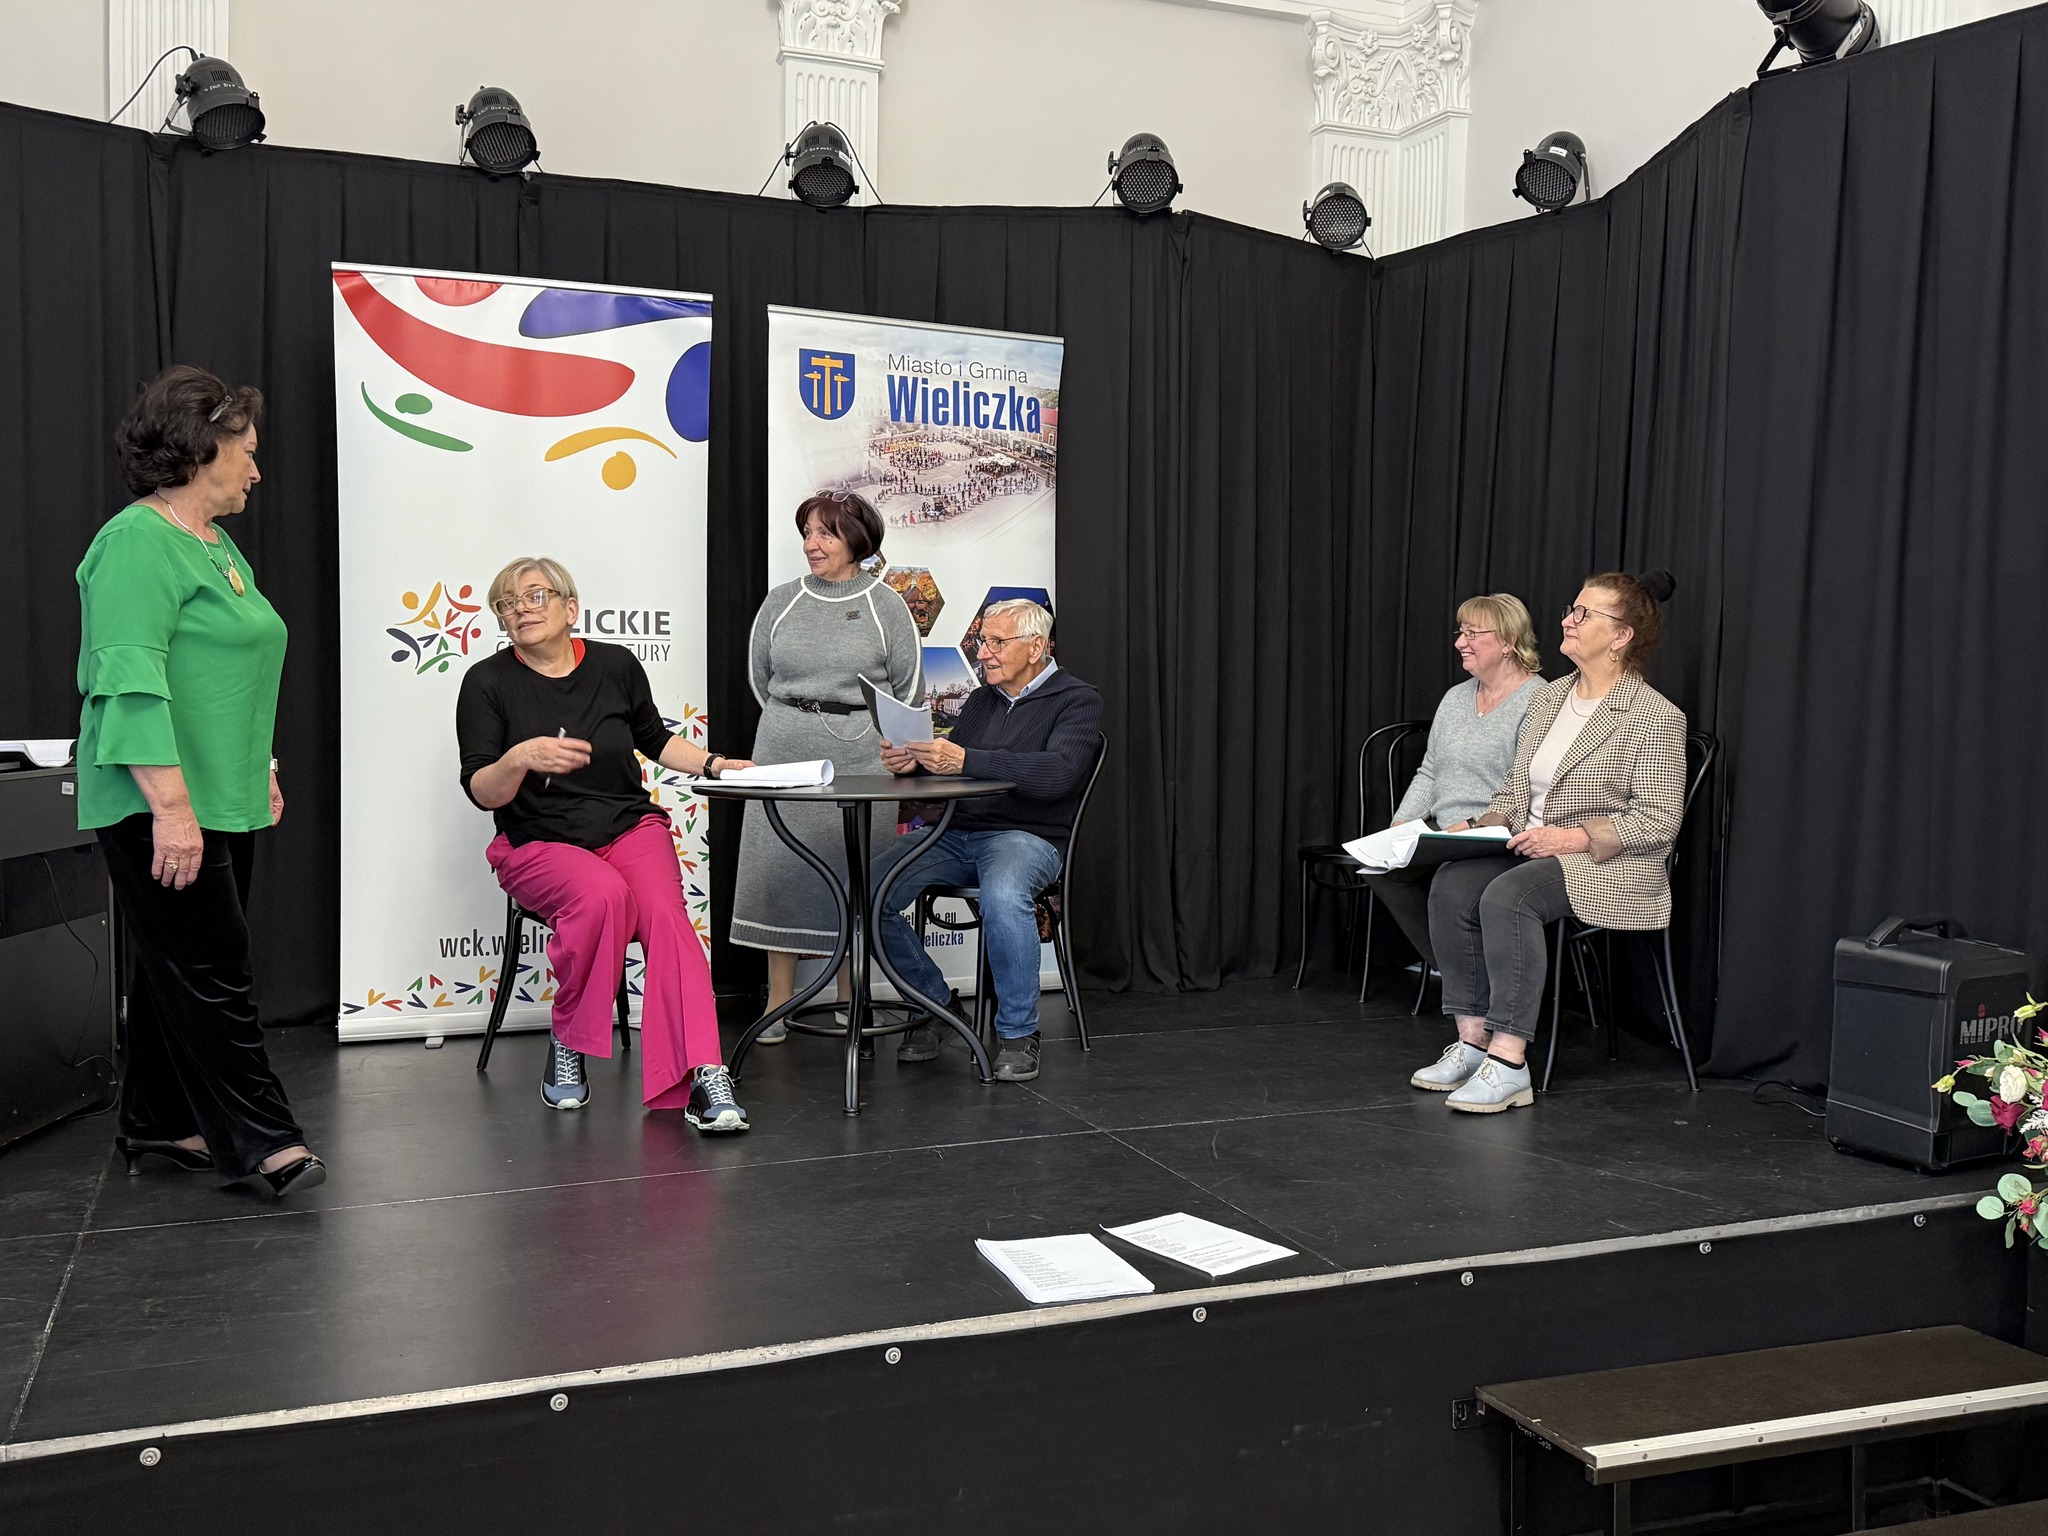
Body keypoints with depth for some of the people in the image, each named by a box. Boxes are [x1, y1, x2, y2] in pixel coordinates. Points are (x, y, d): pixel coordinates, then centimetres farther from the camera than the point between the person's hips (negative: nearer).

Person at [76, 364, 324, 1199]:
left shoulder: (216, 544, 16)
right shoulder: (139, 541, -14)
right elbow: (129, 681, -22)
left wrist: (261, 772, 23)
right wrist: (171, 805, -26)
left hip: (223, 803, 10)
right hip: (162, 811, -10)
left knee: (179, 967, 15)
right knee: (210, 969, -5)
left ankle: (158, 1126, 25)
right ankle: (259, 1139, 1)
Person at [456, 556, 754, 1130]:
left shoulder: (616, 665, 6)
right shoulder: (488, 683, 0)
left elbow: (655, 739, 24)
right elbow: (482, 793, -8)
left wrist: (712, 764, 9)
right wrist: (521, 758, -28)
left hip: (630, 825, 2)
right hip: (539, 842, -2)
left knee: (664, 911, -29)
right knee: (602, 894, -35)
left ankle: (703, 1079, -38)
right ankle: (567, 1048, -14)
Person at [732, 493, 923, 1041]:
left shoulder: (885, 604, 3)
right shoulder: (781, 602, 10)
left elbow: (910, 686, 5)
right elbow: (760, 677, 17)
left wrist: (867, 735, 3)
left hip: (860, 757, -2)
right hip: (784, 754, 2)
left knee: (854, 873, 2)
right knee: (779, 867, -1)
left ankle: (850, 1005, 13)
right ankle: (778, 1006, 7)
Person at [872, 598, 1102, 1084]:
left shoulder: (1076, 700, -2)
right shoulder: (981, 700, 20)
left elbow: (1057, 773, -20)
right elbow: (944, 769, 17)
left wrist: (965, 760, -27)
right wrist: (911, 762, -8)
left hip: (1026, 835, -6)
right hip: (953, 832, 6)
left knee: (1002, 897, -39)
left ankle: (1017, 1031, -16)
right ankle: (934, 1004, 5)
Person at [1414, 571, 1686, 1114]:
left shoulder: (1656, 717, -8)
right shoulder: (1546, 701, 15)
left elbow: (1659, 821, -12)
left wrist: (1573, 837, -22)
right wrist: (1483, 825, 0)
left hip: (1610, 866, -7)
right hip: (1530, 848, 7)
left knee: (1508, 895, -33)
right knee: (1452, 884, -21)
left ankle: (1509, 1061, -29)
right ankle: (1473, 1039, -15)